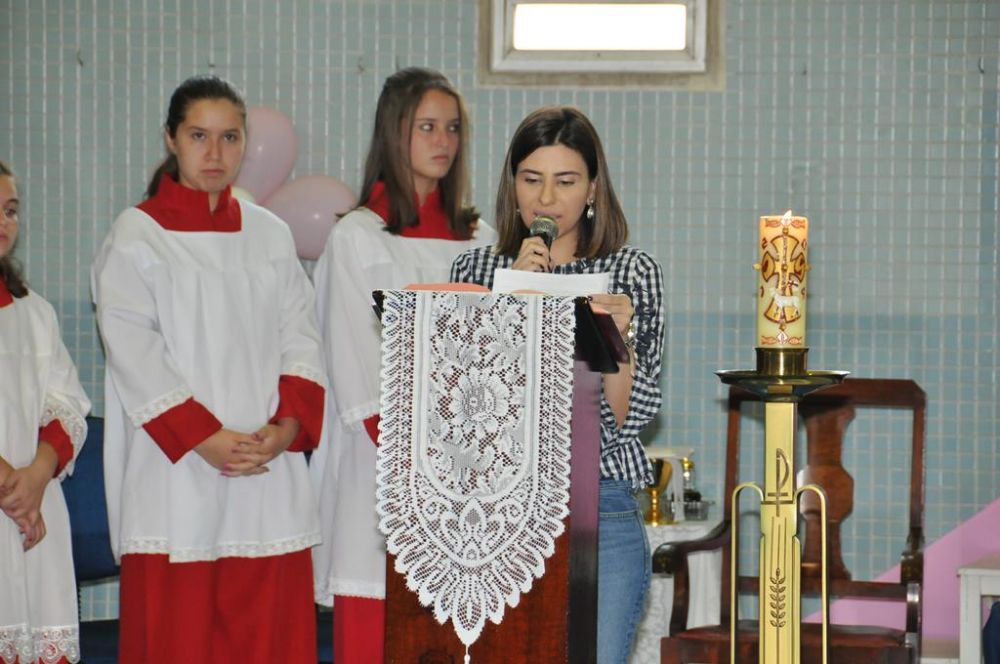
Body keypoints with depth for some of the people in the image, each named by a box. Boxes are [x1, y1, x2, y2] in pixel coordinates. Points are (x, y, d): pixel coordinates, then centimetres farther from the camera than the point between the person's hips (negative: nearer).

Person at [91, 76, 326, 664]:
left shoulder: (271, 235, 14)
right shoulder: (137, 236, 2)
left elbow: (301, 339, 9)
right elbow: (133, 350, -7)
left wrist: (286, 427, -9)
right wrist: (205, 438, -16)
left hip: (271, 469, 3)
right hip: (175, 475, -3)